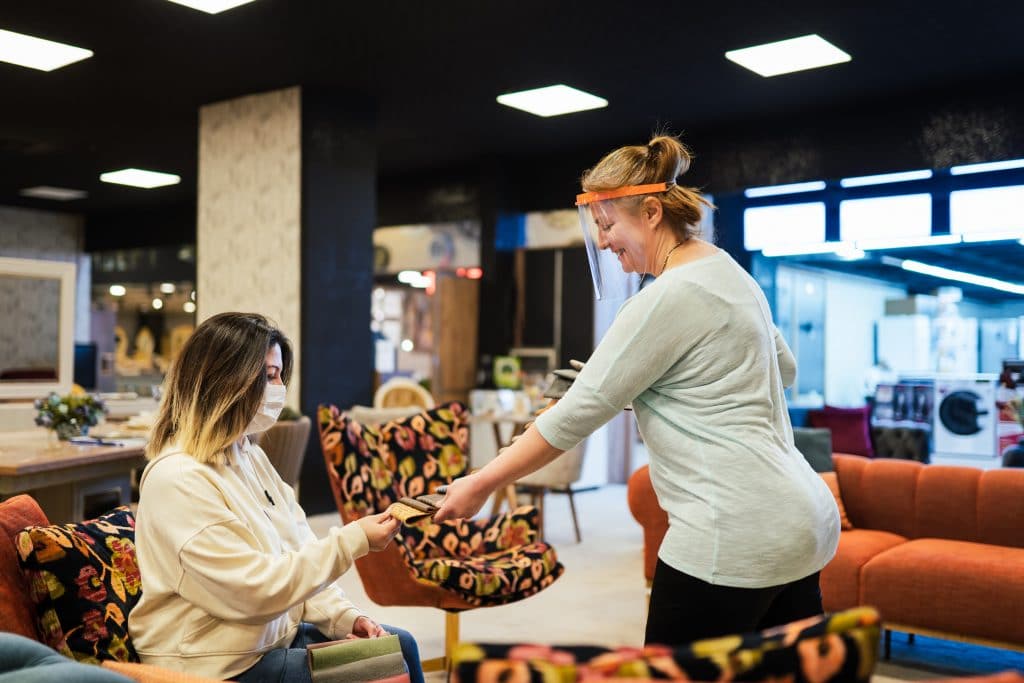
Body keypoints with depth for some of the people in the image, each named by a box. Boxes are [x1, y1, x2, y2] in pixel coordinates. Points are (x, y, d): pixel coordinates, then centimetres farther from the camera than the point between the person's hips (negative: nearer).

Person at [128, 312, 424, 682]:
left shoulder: (251, 458, 6)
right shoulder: (178, 480, -23)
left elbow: (299, 555, 8)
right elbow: (256, 589, -26)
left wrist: (343, 617, -6)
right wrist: (352, 540, -23)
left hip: (273, 635, 9)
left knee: (399, 647, 8)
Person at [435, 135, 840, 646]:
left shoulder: (668, 297, -15)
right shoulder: (728, 271, 14)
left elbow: (579, 411, -14)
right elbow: (784, 369, 28)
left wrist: (480, 484, -6)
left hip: (734, 536, -10)